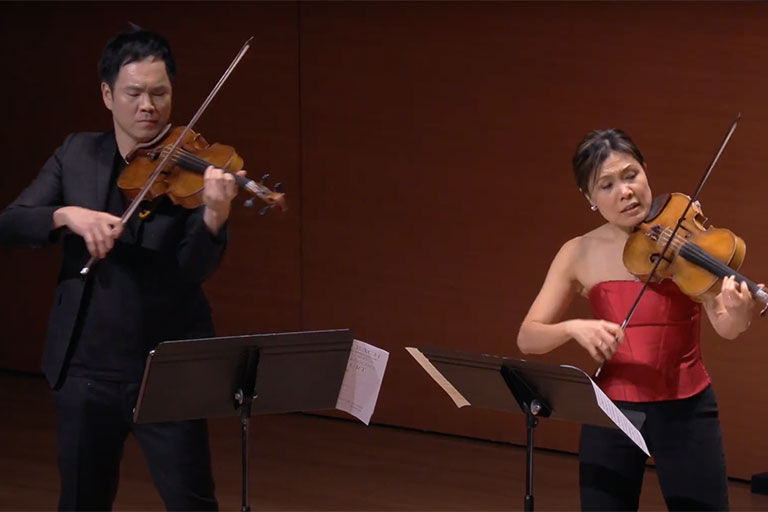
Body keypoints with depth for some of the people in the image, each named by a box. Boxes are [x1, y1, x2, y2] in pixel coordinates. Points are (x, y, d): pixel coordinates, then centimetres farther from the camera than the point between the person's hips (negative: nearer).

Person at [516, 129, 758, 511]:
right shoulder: (580, 255, -1)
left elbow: (725, 328, -17)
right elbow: (528, 338, -3)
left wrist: (740, 314, -40)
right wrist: (573, 327, -24)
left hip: (685, 409, -2)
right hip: (611, 409, 2)